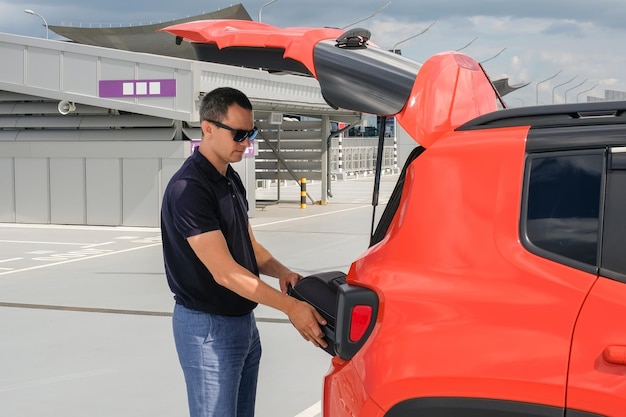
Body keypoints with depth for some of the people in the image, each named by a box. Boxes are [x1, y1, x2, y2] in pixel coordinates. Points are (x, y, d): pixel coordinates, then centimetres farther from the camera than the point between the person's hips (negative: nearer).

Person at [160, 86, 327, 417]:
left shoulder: (232, 180, 9)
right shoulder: (188, 188, -21)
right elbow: (224, 272, -25)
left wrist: (279, 271, -5)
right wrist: (290, 307, -25)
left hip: (243, 321, 9)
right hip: (207, 327, -9)